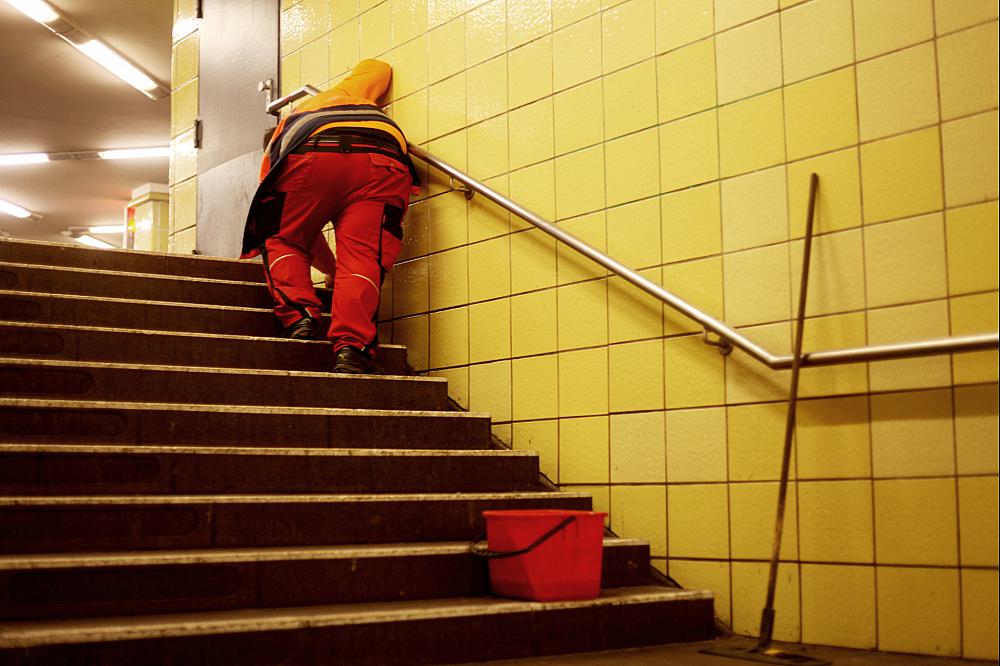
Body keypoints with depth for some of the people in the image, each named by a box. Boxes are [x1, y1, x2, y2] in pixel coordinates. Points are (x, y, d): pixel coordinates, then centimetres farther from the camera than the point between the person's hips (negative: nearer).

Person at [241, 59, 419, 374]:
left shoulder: (278, 144, 39)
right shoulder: (347, 92, 44)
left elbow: (300, 230, 39)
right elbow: (377, 67, 62)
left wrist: (331, 269, 50)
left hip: (311, 158, -1)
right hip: (384, 162, 1)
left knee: (282, 240, 17)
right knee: (361, 256, -4)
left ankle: (299, 319, -7)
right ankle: (352, 348, -24)